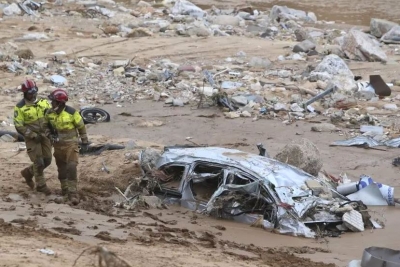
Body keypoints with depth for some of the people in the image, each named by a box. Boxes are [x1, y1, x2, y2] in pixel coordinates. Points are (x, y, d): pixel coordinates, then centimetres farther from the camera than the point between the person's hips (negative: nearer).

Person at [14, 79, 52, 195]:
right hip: (32, 138, -5)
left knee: (47, 160, 8)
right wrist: (33, 135, -17)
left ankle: (28, 172, 31)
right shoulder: (20, 107, -13)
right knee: (38, 162, -5)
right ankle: (41, 185, 11)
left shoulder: (43, 102, 0)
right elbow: (19, 126, -13)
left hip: (44, 135, 5)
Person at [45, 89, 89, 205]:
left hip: (71, 144, -5)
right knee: (62, 169, 13)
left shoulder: (71, 113, -17)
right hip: (58, 145, 5)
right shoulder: (50, 113, -4)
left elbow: (81, 127, -5)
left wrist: (85, 142, 0)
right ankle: (65, 192, 29)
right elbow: (47, 126, 16)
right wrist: (50, 135, 1)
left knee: (71, 168, -15)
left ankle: (73, 194, -13)